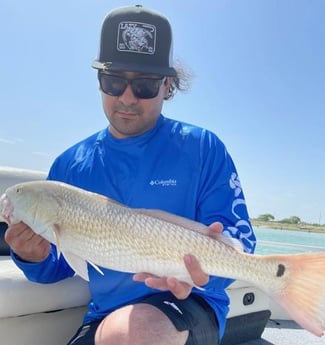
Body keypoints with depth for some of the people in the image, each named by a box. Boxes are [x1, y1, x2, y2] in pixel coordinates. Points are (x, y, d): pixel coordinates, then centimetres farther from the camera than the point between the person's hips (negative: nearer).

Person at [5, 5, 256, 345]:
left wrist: (204, 267, -29)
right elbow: (60, 264, 9)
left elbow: (240, 237, -8)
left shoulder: (202, 148, -6)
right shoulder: (69, 164, 4)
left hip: (189, 305, -2)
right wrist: (35, 256, -14)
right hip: (104, 314, 3)